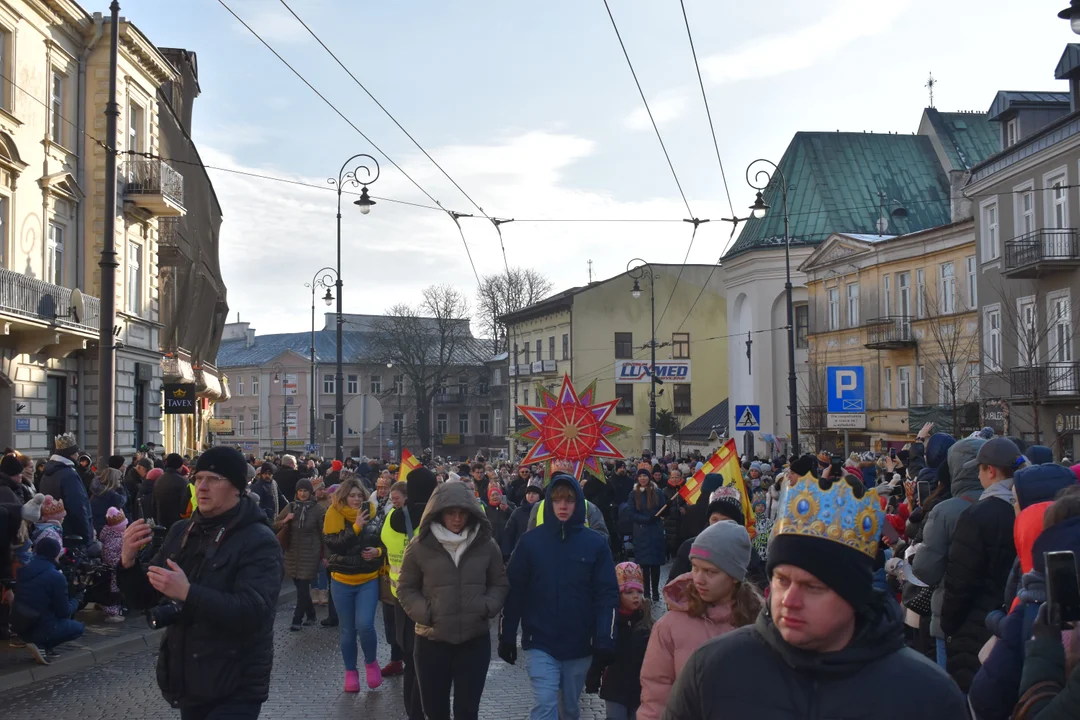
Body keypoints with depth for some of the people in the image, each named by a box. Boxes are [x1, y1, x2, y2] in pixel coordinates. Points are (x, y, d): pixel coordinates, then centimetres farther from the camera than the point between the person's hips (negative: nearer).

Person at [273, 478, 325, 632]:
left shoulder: (317, 509, -6)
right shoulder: (290, 507, 4)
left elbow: (323, 533, -4)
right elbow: (274, 525, 7)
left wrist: (324, 554, -6)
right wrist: (284, 520, -13)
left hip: (310, 554, -4)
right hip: (292, 552, 4)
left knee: (303, 587, -6)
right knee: (300, 585, 11)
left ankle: (297, 619, 2)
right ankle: (310, 615, 26)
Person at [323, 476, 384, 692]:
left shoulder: (371, 514, -1)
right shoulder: (335, 515, -7)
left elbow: (385, 543, 12)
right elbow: (334, 545, -20)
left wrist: (378, 551, -9)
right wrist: (356, 526, -26)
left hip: (368, 580, 0)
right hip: (342, 581, 0)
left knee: (365, 625, -13)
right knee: (347, 630, 8)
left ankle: (371, 662, 13)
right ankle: (350, 671, 24)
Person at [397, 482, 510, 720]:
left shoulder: (487, 545, -2)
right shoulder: (420, 546, -6)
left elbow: (500, 584, 9)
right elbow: (406, 588, 4)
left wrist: (487, 607, -9)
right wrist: (424, 612, -12)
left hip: (475, 640, 1)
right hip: (432, 641, 0)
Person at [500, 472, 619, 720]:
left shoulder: (595, 543, -2)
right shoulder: (530, 541, -2)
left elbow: (607, 595, -3)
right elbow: (514, 591, 2)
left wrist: (605, 641, -10)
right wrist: (507, 636, 1)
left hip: (580, 644, 1)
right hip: (541, 643, -1)